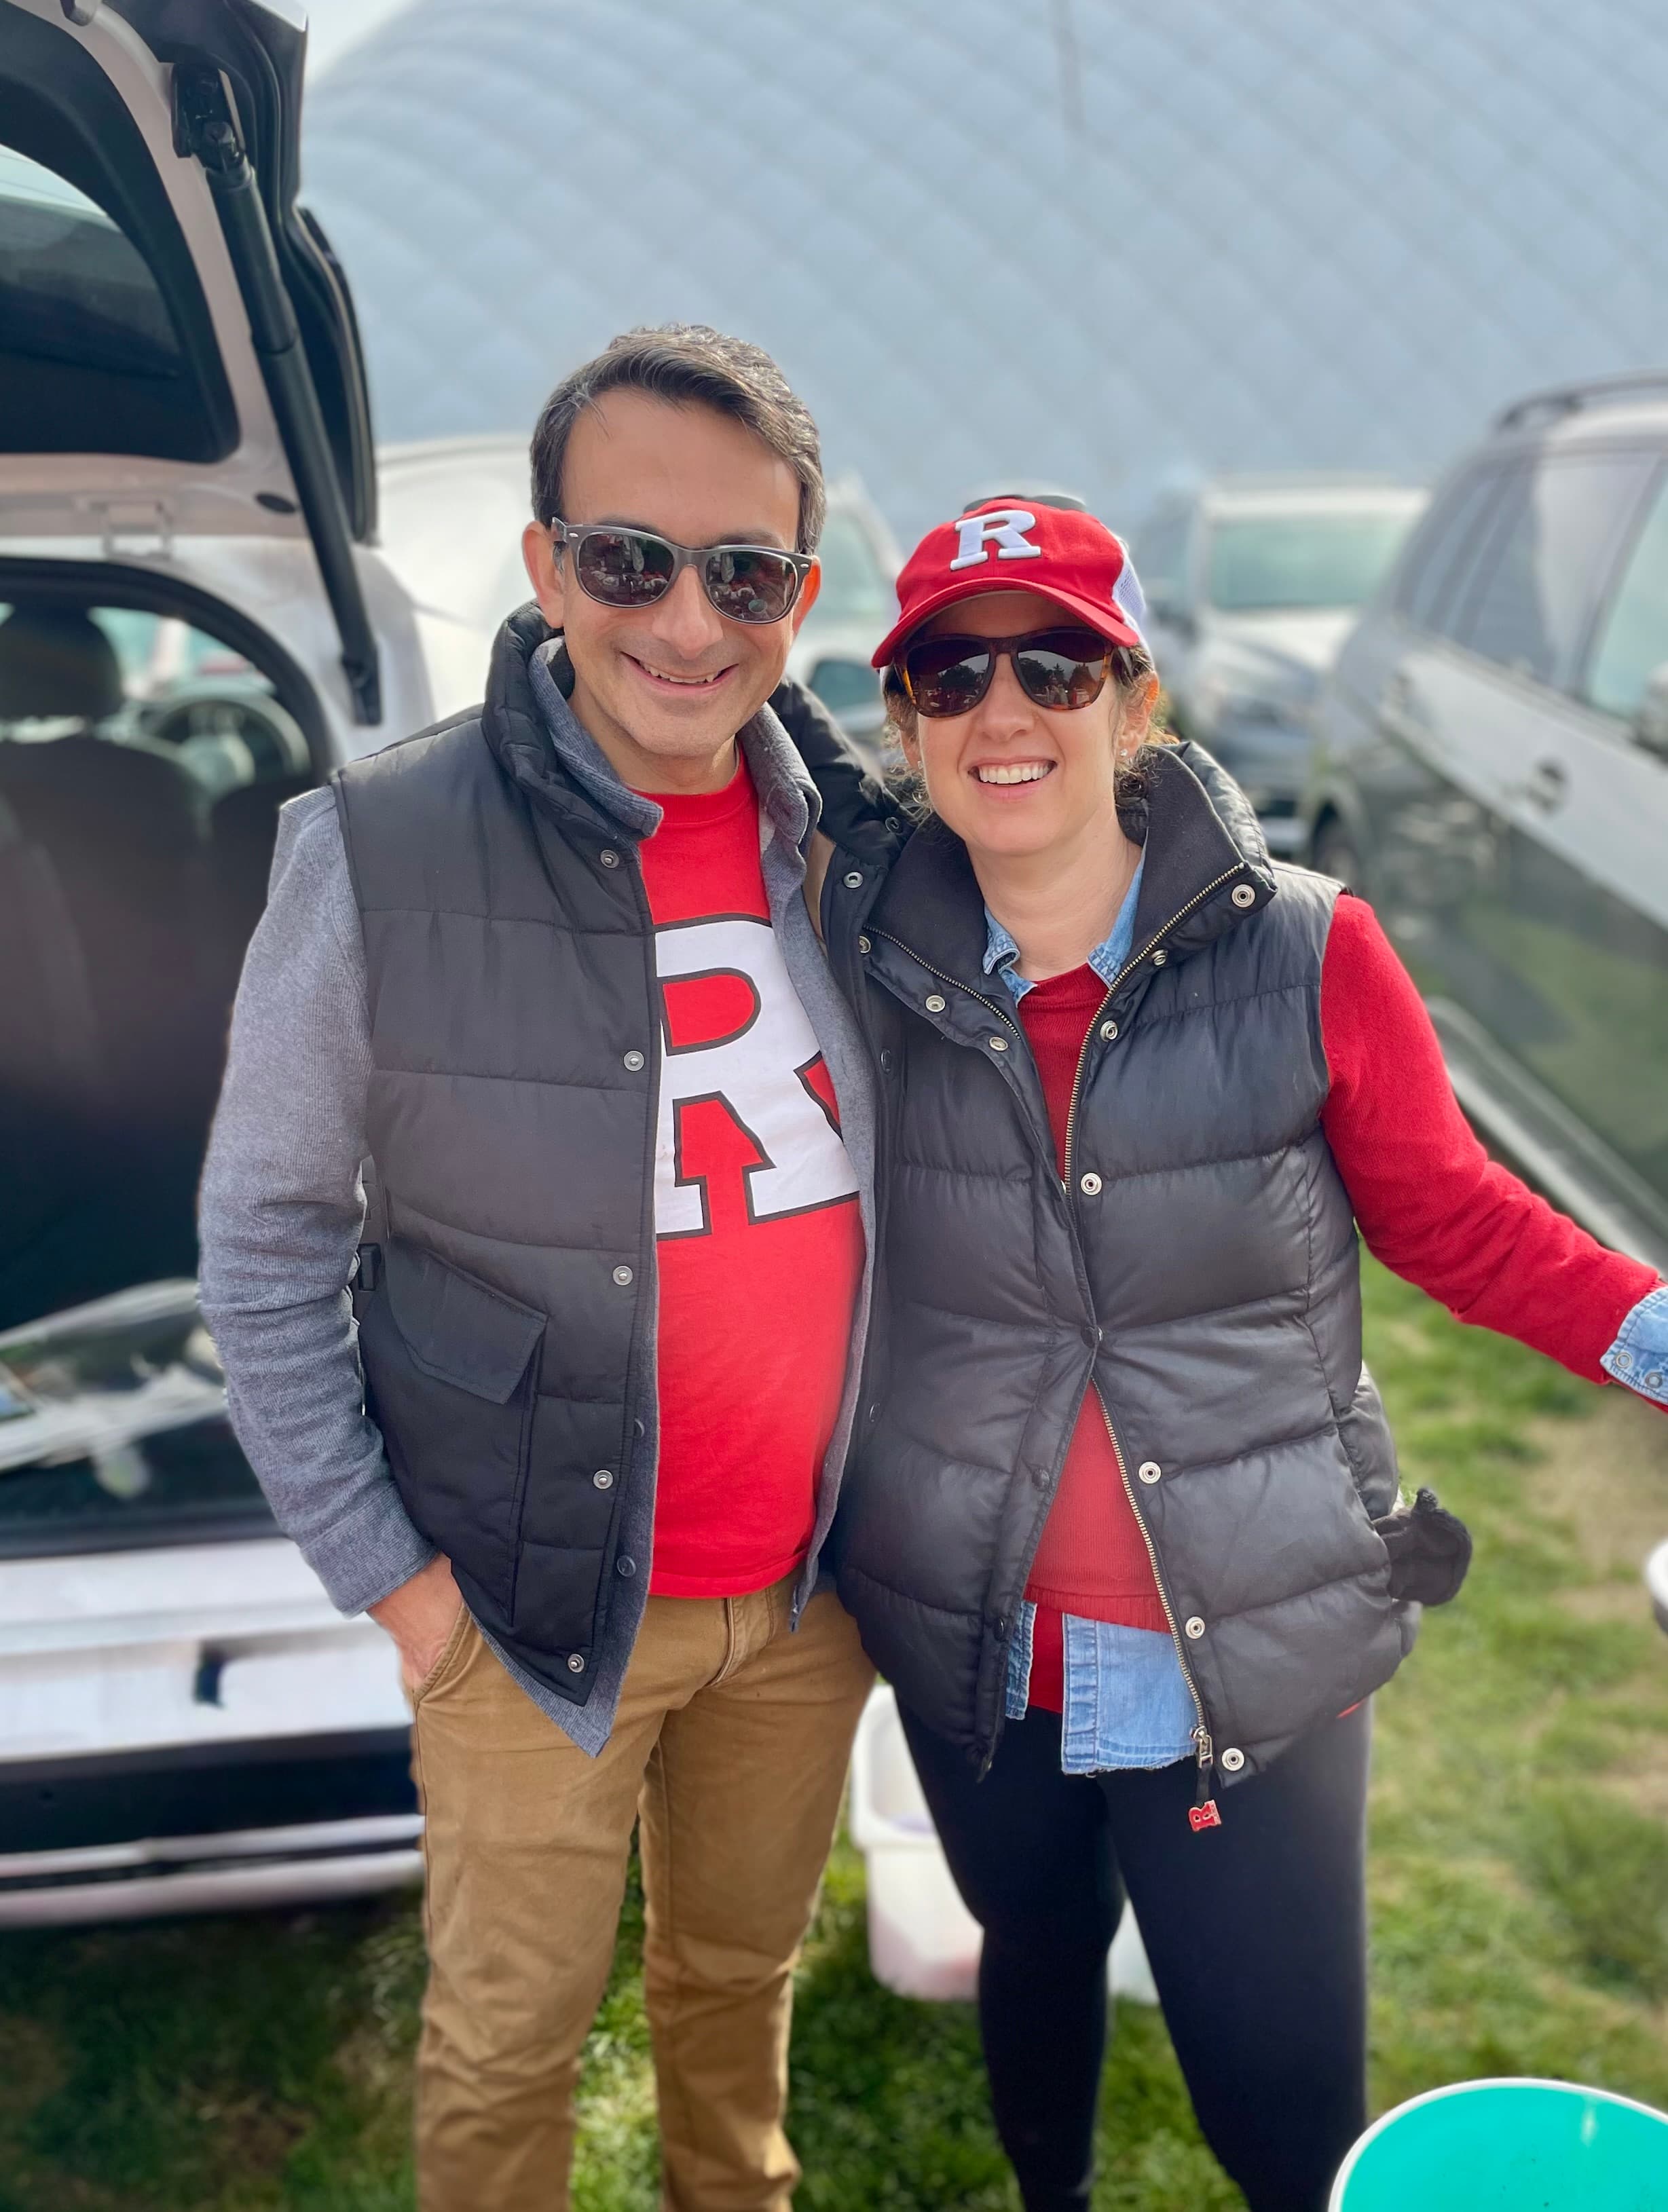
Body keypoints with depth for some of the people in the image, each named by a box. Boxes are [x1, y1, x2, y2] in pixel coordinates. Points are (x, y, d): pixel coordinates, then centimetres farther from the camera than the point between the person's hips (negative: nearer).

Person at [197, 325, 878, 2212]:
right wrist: (384, 1570, -9)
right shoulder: (381, 851, -17)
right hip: (538, 1609, -3)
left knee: (742, 1969, 25)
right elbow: (265, 1244, -8)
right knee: (510, 2032, 15)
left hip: (811, 1586, 4)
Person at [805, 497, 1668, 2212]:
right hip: (971, 1649, 3)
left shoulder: (1305, 954, -13)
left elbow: (1453, 1219, -4)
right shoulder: (860, 957, -6)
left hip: (1253, 1656, -2)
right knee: (1035, 1958, 26)